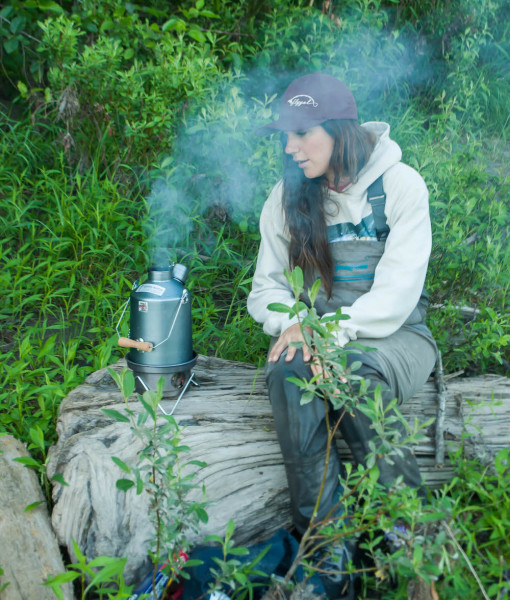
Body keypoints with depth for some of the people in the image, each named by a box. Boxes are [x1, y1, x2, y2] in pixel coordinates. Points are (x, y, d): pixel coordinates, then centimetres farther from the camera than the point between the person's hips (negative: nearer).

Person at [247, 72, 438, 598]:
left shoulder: (400, 185, -5)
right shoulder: (287, 197, 6)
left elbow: (396, 292, -12)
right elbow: (267, 285, 9)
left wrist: (336, 333, -25)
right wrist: (294, 323, -13)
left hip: (393, 335, -2)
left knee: (354, 374, -37)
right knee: (287, 373, -32)